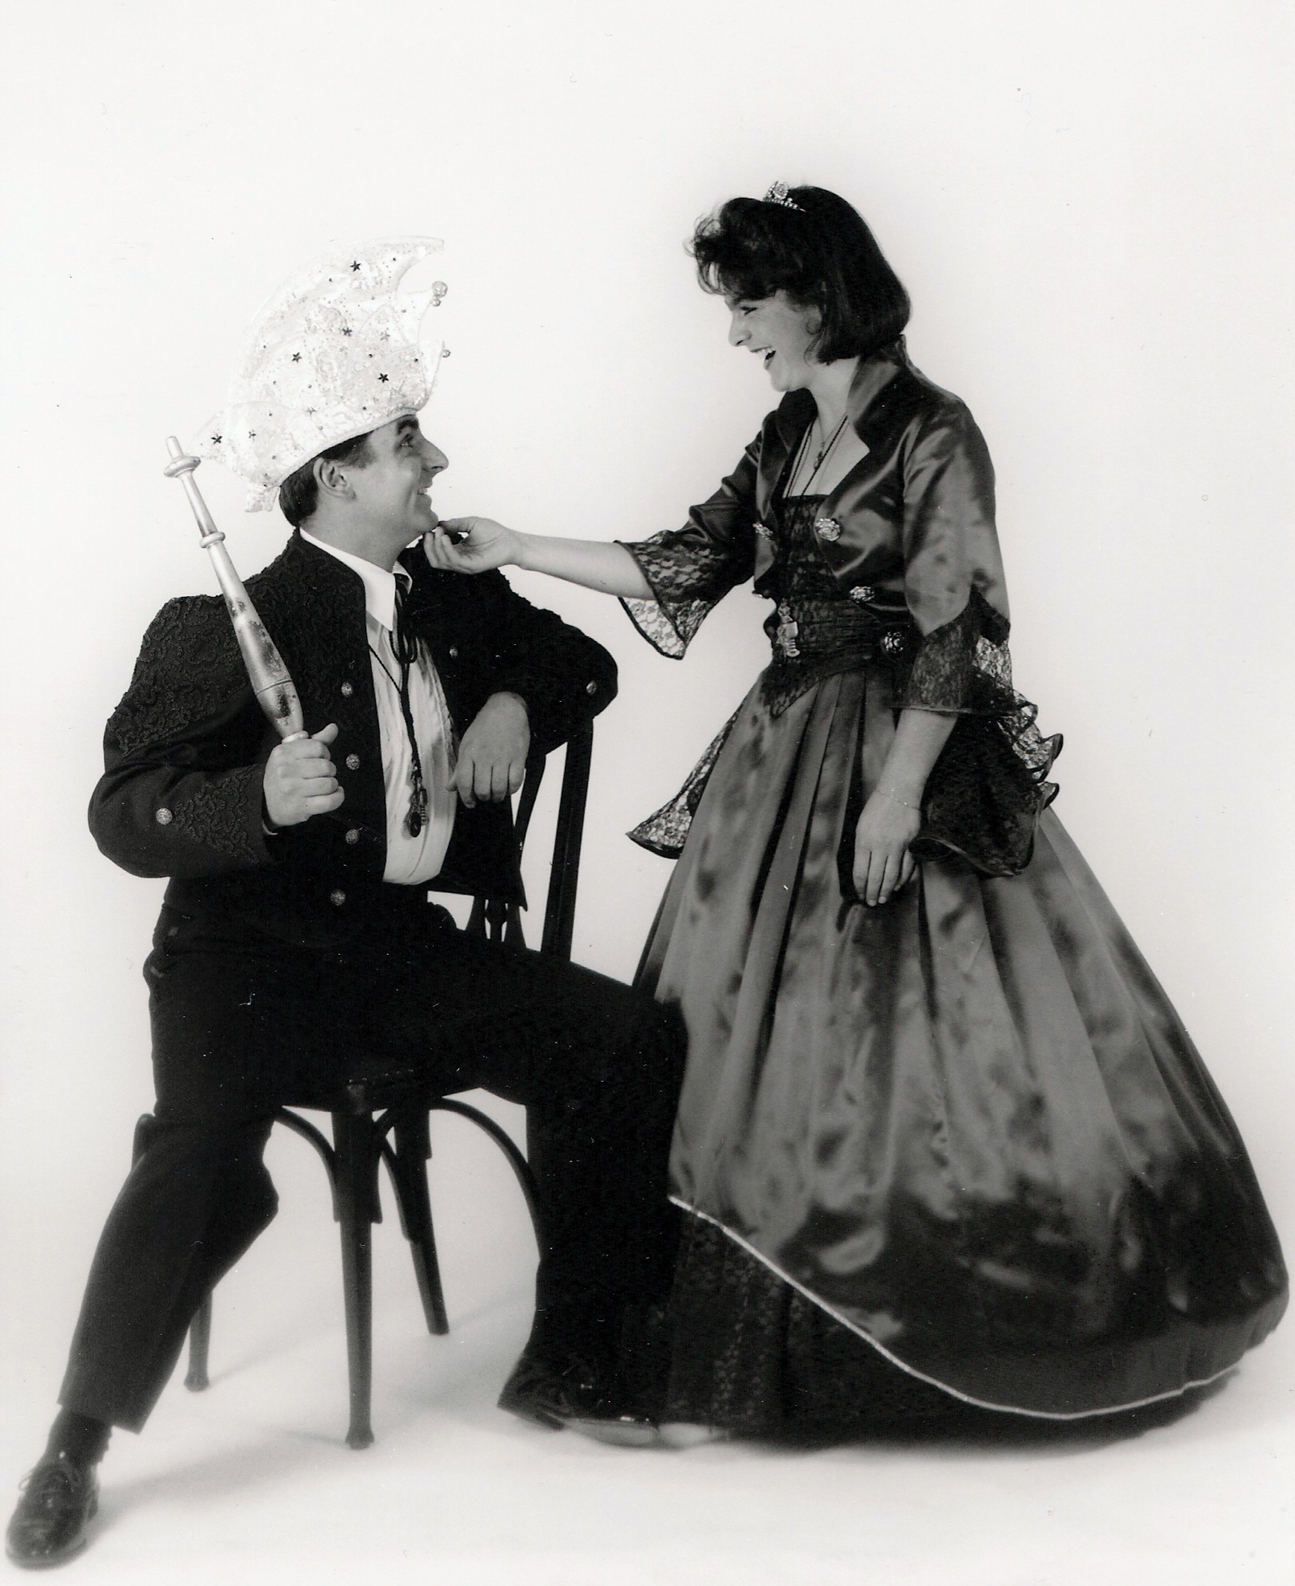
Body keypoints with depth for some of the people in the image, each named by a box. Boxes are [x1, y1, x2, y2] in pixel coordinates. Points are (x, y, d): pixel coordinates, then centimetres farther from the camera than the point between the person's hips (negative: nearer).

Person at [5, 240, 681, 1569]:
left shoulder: (455, 600, 7)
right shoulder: (224, 631, -10)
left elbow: (584, 663, 22)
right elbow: (124, 813, -14)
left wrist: (518, 703, -1)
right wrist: (259, 797, -34)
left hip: (405, 947, 6)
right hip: (252, 956, -5)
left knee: (632, 1039, -8)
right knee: (208, 1158, -32)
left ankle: (569, 1363, 7)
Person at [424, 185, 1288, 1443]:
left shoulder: (932, 435, -11)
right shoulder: (785, 437, 11)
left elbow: (953, 633, -15)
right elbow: (686, 563, 11)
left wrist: (898, 792, -19)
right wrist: (514, 551, 6)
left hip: (902, 762, -7)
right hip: (790, 761, 7)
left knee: (895, 1044, -2)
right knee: (751, 1046, 6)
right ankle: (725, 1352, 16)